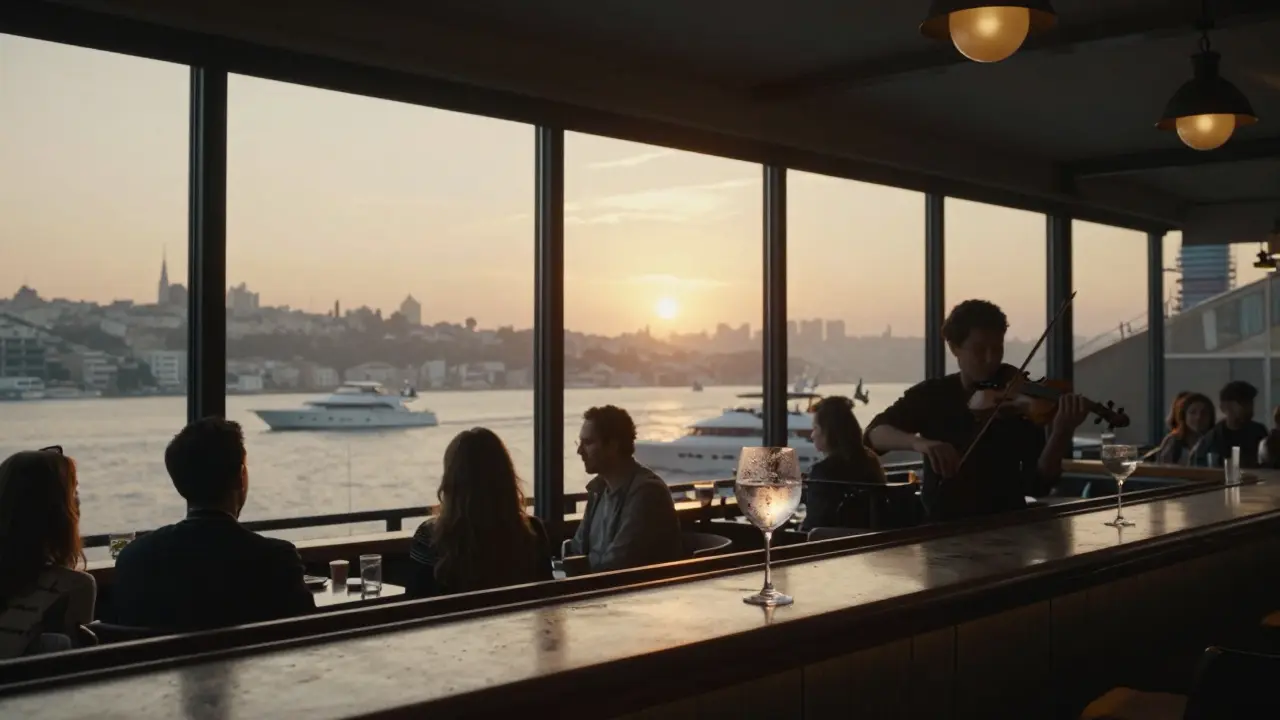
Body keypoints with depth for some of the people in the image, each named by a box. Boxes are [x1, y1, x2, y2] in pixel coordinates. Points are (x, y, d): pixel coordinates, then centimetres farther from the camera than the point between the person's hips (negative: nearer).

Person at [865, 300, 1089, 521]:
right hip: (943, 525, 0)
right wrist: (917, 442, -29)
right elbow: (875, 434, -11)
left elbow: (1037, 483, -10)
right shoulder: (931, 395, 3)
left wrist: (1061, 433, -27)